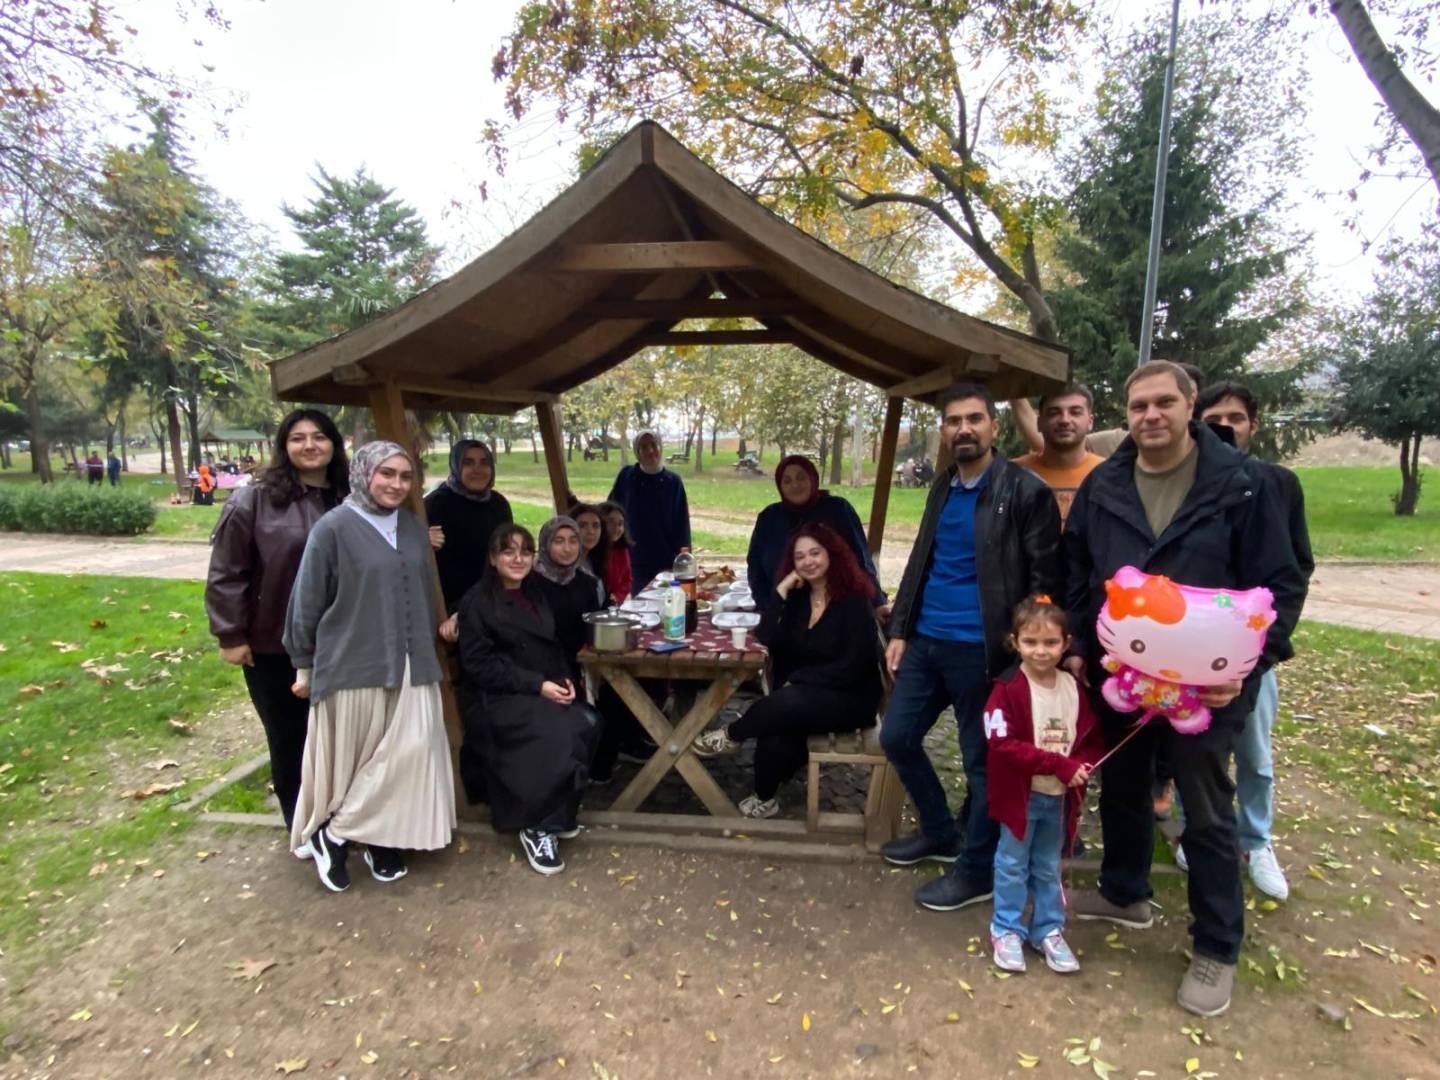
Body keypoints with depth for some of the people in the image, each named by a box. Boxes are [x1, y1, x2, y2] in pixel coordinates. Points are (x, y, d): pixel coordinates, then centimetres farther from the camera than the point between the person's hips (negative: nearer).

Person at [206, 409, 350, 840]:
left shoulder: (349, 502, 2)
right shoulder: (254, 500, -9)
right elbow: (226, 574, -7)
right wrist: (231, 635, -8)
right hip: (274, 647, -3)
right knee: (288, 739, 12)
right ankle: (302, 826, 30)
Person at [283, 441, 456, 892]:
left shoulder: (414, 528, 9)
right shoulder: (333, 528, -8)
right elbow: (307, 602, -3)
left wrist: (428, 649, 18)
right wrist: (304, 667, 2)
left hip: (410, 667, 5)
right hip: (353, 666, -4)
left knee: (407, 754, 3)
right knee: (350, 761, 6)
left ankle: (384, 840, 20)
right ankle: (330, 835, 27)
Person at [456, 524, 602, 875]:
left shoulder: (536, 594, 15)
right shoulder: (477, 602, -5)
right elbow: (478, 665, -12)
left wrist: (566, 679, -2)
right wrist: (537, 685, -18)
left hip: (547, 691, 6)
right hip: (499, 699, -6)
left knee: (586, 725, -22)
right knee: (559, 734, -30)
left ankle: (560, 814, -2)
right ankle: (538, 827, -10)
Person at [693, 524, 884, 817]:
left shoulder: (855, 600, -12)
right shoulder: (798, 596, 4)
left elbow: (852, 666, -17)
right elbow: (766, 637, -10)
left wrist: (797, 679, -16)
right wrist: (782, 589, -14)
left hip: (849, 698, -4)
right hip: (801, 695, 4)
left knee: (786, 703, -33)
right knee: (775, 736, -27)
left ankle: (731, 737, -6)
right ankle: (765, 798, -1)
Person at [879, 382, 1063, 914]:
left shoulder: (1026, 491, -9)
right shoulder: (943, 487, 11)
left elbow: (1045, 578, -8)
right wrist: (899, 630, 11)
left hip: (980, 649, -7)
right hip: (927, 640, 7)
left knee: (982, 761, 8)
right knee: (896, 738, 14)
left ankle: (977, 869, 28)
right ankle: (941, 833, 36)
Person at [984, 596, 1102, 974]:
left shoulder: (1074, 687, -2)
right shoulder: (1008, 689, -19)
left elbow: (1093, 738, 5)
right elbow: (1002, 744, -24)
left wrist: (1081, 766, -16)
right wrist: (1059, 764, -25)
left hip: (1060, 796, 4)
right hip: (1021, 793, -4)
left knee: (1048, 867, 20)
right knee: (1013, 865, 11)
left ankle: (1048, 930, 36)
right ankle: (1006, 930, 27)